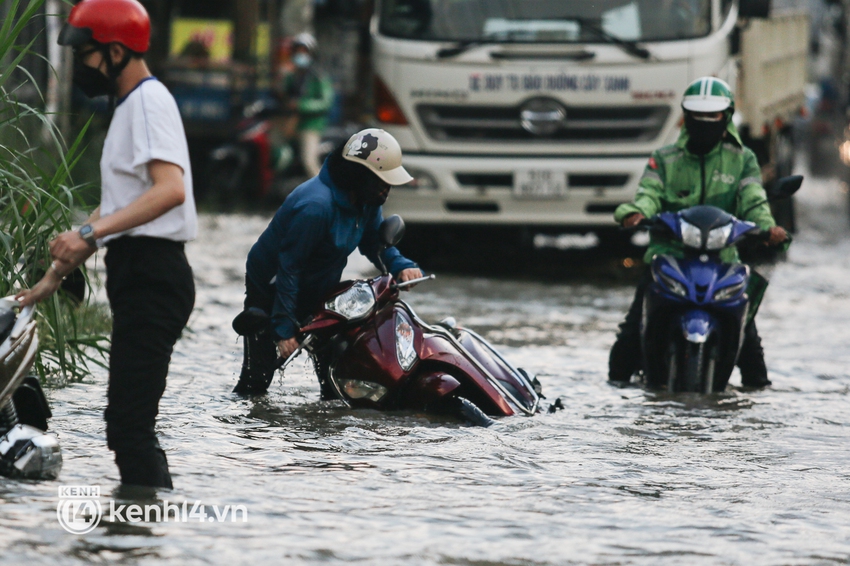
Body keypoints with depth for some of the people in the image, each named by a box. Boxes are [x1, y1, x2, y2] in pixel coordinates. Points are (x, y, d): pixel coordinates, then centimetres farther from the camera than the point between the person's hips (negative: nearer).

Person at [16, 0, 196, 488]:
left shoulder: (150, 101, -10)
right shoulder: (130, 105, 23)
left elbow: (170, 189, -25)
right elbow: (115, 210, 29)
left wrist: (90, 233, -29)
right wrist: (54, 278, 29)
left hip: (151, 278, -11)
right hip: (137, 275, 11)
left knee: (130, 425, -14)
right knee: (128, 424, 10)